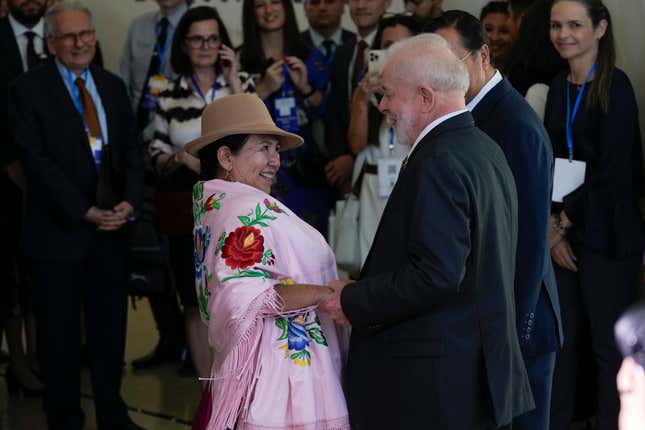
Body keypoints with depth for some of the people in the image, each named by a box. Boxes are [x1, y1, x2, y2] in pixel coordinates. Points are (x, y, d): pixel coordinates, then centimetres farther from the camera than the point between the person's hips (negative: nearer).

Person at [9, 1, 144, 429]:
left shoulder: (112, 86, 10)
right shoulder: (29, 90, -7)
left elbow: (132, 150, 9)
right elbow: (37, 161, -12)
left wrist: (129, 202, -9)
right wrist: (86, 212, -17)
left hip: (112, 226, 4)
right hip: (59, 230, -4)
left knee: (110, 327, 10)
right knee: (61, 334, 6)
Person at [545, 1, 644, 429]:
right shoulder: (560, 87, 11)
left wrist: (566, 221, -9)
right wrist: (553, 222, -1)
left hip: (606, 230, -6)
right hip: (564, 231, 6)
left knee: (610, 343, 0)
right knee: (563, 336, 7)